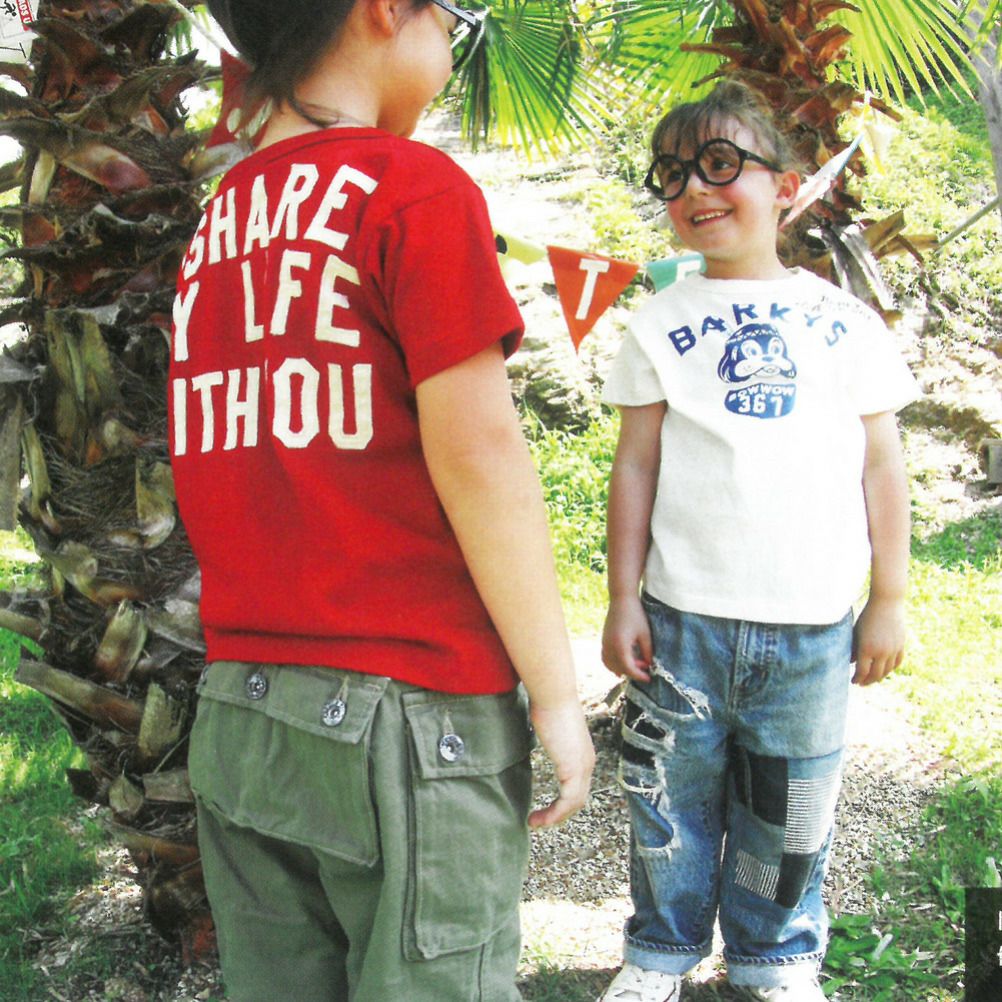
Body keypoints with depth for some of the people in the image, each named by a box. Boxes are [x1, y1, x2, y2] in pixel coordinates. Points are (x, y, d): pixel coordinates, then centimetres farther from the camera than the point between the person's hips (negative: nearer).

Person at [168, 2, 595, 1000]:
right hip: (406, 707, -6)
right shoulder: (415, 184, -9)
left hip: (235, 711, 7)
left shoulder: (217, 223, 11)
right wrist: (555, 691, -9)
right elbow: (476, 452, -15)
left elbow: (214, 467, 13)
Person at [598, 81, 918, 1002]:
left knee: (789, 812, 10)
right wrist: (624, 600, -1)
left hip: (812, 622, 0)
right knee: (672, 798, 9)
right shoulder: (662, 323, 5)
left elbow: (881, 465, 7)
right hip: (684, 615, 0)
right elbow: (636, 463, 3)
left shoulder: (842, 321, 5)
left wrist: (889, 598, 5)